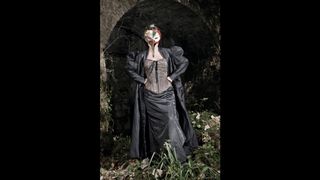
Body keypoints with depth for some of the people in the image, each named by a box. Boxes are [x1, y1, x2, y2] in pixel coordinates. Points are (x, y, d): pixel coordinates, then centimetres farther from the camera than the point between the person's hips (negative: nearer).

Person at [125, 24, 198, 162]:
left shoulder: (167, 53, 4)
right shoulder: (142, 56, 5)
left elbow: (184, 62, 6)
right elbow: (129, 68, 10)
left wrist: (172, 76, -2)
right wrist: (142, 80, 0)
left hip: (167, 95, 0)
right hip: (149, 97, 1)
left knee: (171, 123, -5)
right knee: (153, 125, 5)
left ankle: (177, 154, 7)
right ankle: (155, 155, 18)